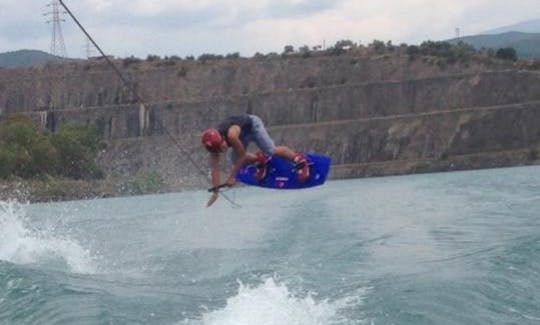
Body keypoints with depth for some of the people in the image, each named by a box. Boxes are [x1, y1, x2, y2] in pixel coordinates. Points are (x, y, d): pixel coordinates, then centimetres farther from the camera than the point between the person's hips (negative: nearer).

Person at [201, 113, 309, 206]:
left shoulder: (231, 135, -45)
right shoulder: (214, 142, -27)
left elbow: (241, 157, -31)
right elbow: (214, 167, -22)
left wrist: (232, 177, -24)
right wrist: (215, 192, -23)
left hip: (252, 124, -6)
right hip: (243, 134, 6)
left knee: (271, 150, -18)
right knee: (235, 160, -2)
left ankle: (299, 160, -1)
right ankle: (260, 160, 23)